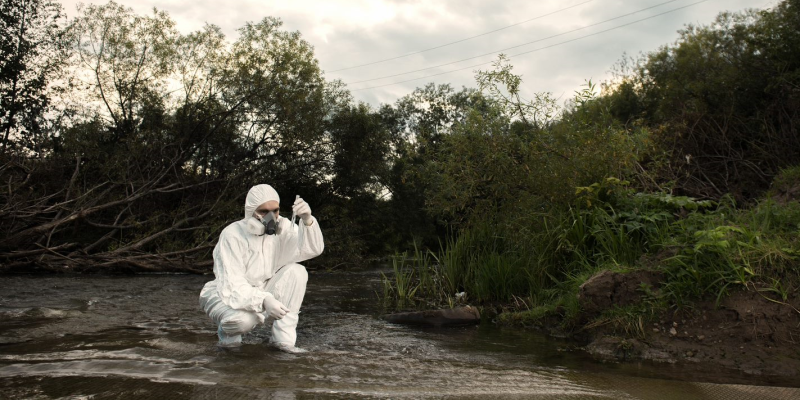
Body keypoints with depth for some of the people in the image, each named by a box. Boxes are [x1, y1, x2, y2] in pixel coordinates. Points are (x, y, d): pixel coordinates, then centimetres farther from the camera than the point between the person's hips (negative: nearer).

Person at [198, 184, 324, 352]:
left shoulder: (281, 227, -8)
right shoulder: (232, 235, -23)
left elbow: (312, 249, -19)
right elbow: (232, 284, -29)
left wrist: (307, 220, -38)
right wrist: (264, 301, -48)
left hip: (263, 291, 5)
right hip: (231, 295, -5)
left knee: (297, 271, -19)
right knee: (243, 319, -39)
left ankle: (283, 338, -18)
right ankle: (227, 330, 1)